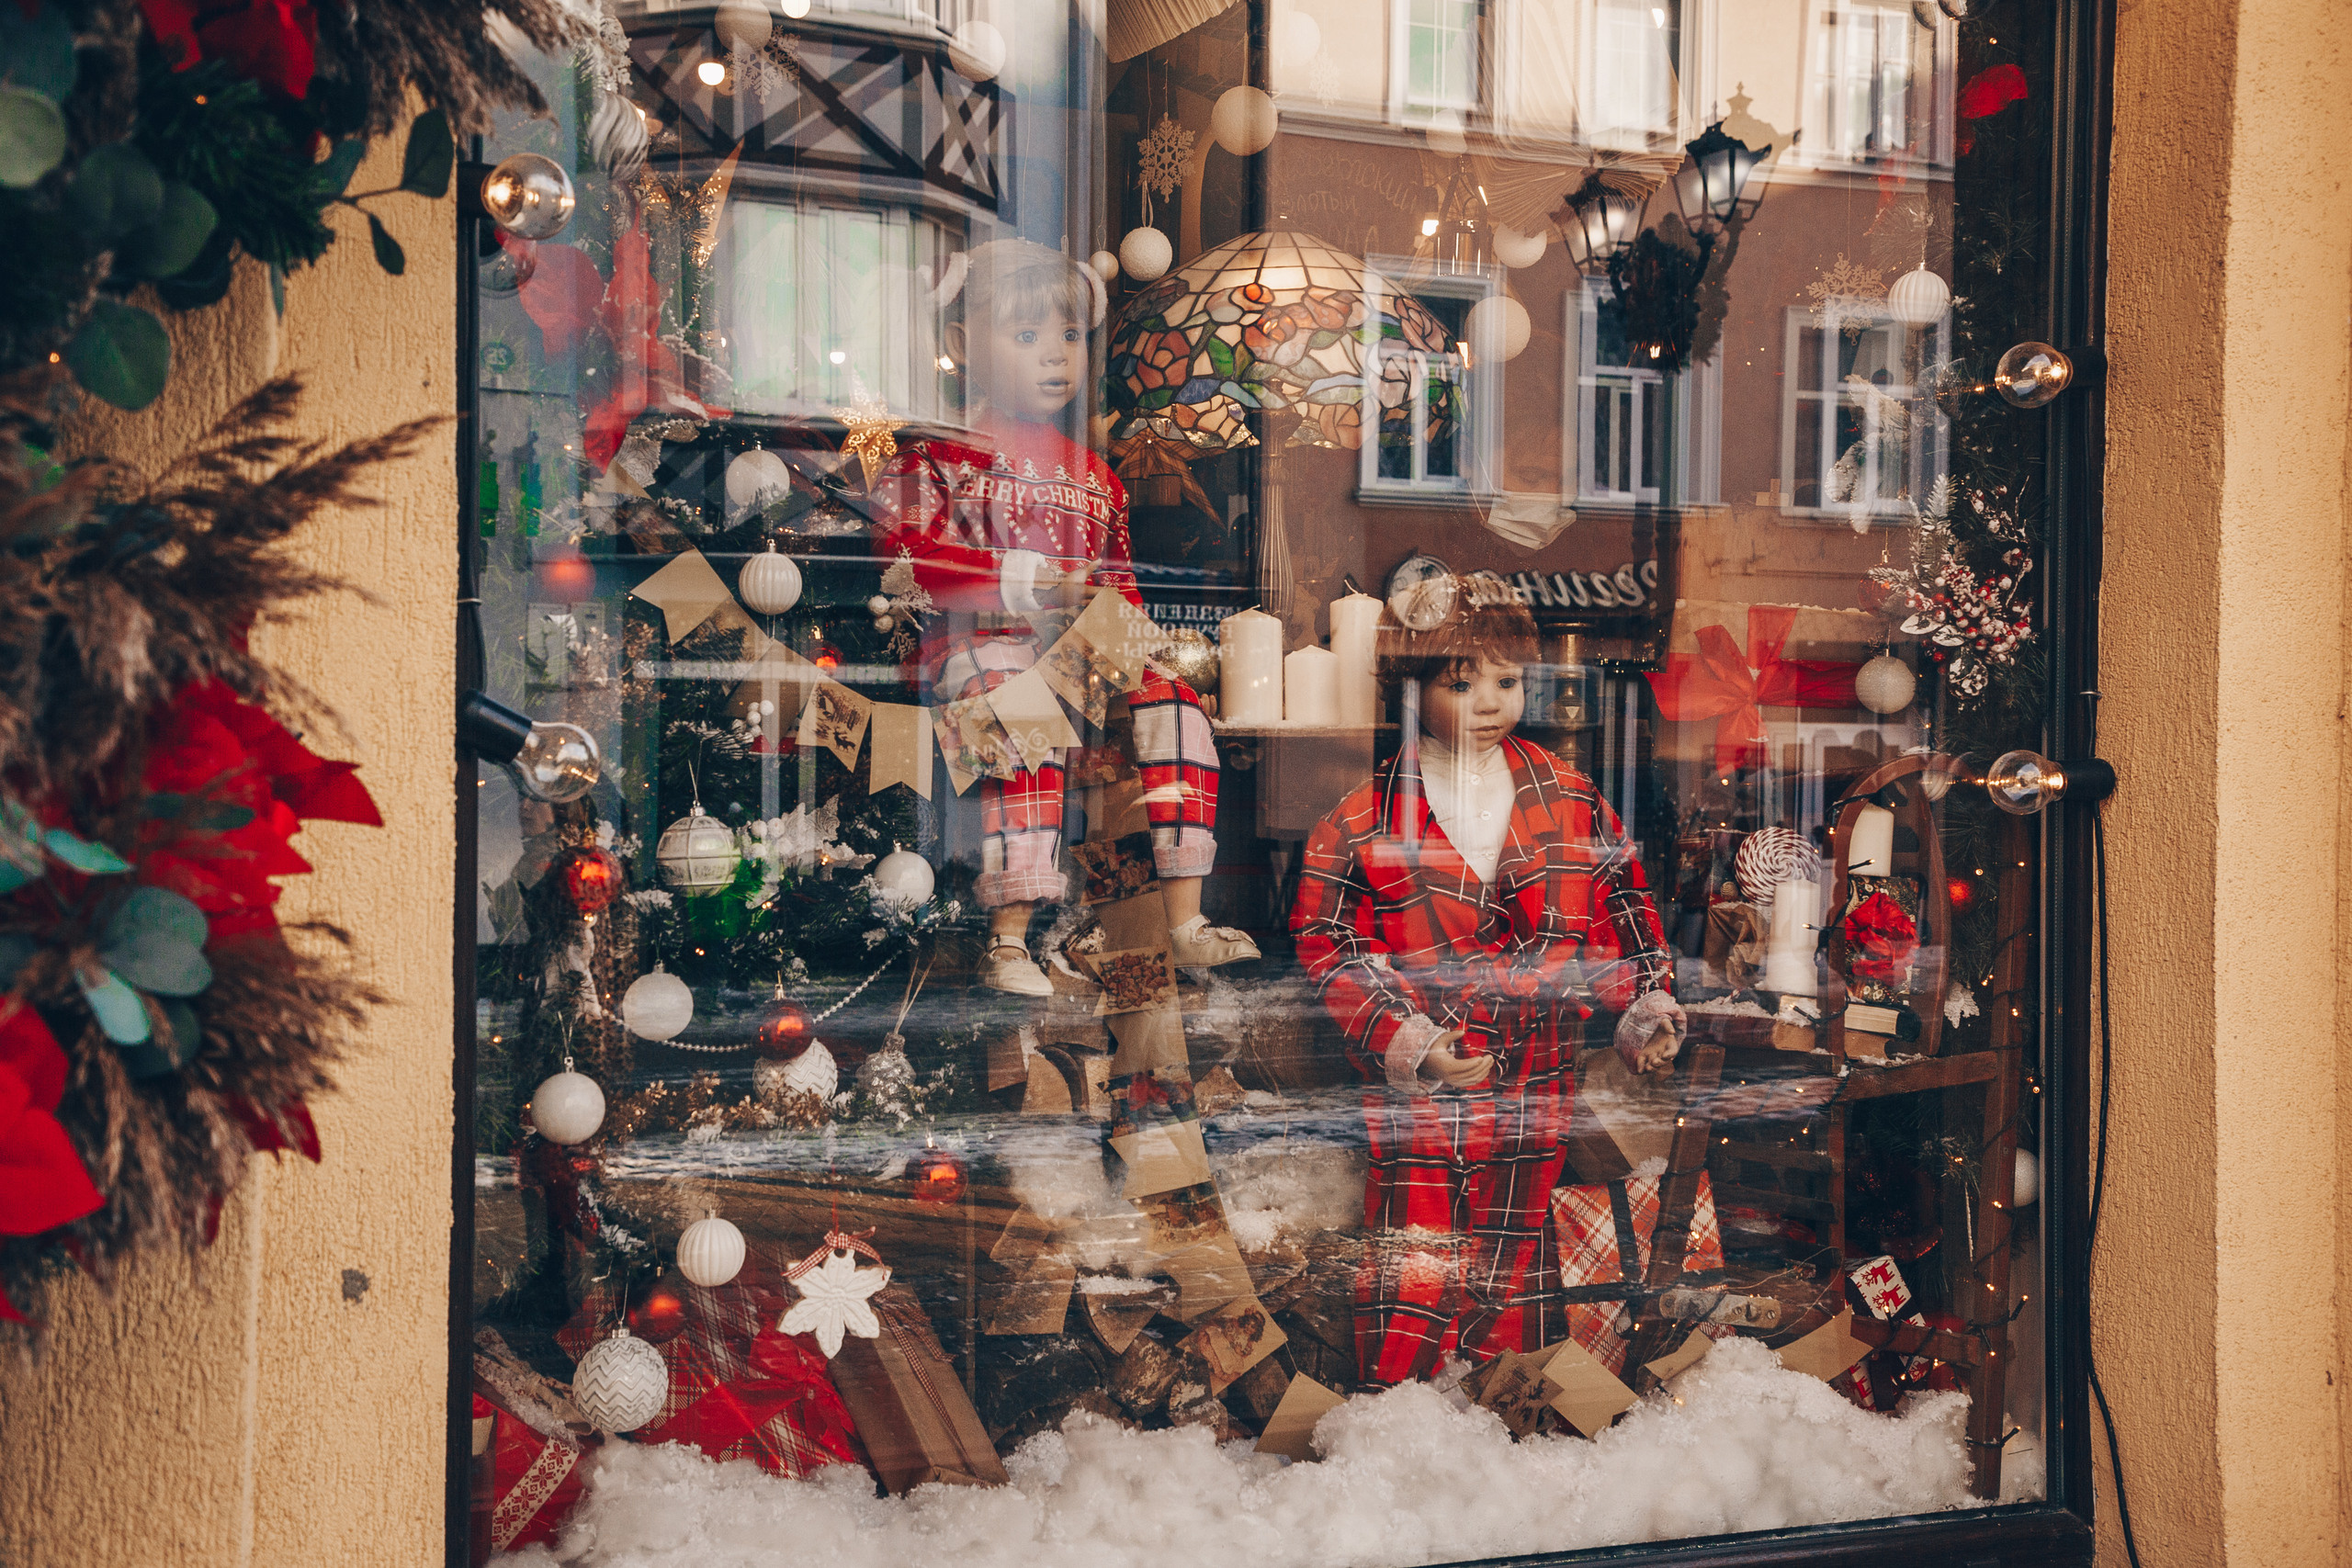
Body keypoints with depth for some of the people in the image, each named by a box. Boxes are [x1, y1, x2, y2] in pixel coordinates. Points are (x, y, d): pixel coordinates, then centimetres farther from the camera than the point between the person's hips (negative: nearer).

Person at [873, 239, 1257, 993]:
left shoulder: (1094, 477, 23)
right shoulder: (937, 461, 4)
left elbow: (1118, 580, 28)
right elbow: (901, 557, -10)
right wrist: (1015, 582, -17)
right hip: (981, 645, -6)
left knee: (1173, 706, -17)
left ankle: (1184, 923, -13)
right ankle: (1008, 942, -32)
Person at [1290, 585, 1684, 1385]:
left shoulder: (1573, 802, 6)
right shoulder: (1360, 823, -4)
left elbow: (1624, 917, 13)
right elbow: (1326, 952, -4)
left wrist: (1647, 1013, -1)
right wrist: (1408, 1045, -16)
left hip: (1538, 1097, 3)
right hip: (1415, 1102, -2)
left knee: (1514, 1293, 13)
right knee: (1410, 1289, -3)